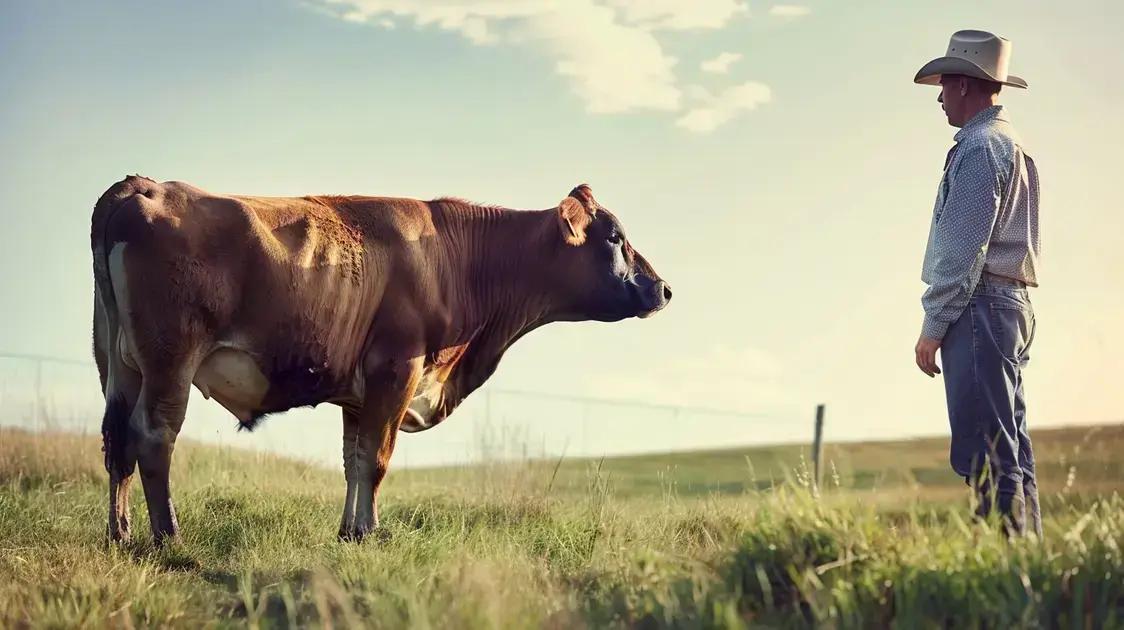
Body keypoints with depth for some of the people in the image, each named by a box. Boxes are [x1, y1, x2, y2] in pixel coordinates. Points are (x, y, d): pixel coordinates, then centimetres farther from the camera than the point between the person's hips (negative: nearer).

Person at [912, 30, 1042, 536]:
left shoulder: (979, 148, -10)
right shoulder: (1015, 147, 21)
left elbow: (963, 248, -16)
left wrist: (933, 326, -14)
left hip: (979, 307, -10)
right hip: (1013, 305, 10)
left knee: (987, 455, -12)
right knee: (1011, 451, 10)